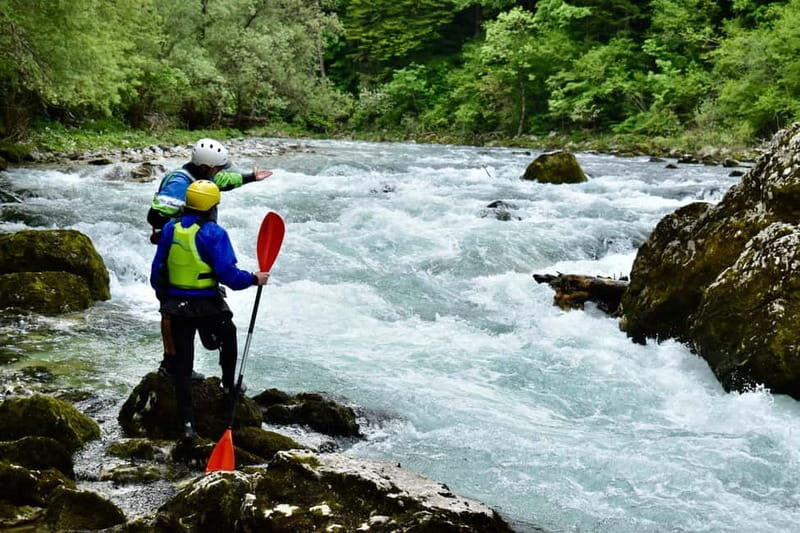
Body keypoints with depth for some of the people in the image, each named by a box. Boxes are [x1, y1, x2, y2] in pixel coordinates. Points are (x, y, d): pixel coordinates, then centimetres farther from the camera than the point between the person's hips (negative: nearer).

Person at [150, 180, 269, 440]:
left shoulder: (170, 229, 0)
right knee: (228, 341, 28)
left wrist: (162, 297, 20)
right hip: (209, 308, -4)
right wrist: (255, 279, -5)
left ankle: (187, 423, 8)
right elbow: (228, 274, -20)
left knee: (182, 363, 10)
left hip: (176, 307, 4)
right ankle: (228, 389, 39)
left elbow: (157, 269, 6)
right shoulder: (214, 233, -17)